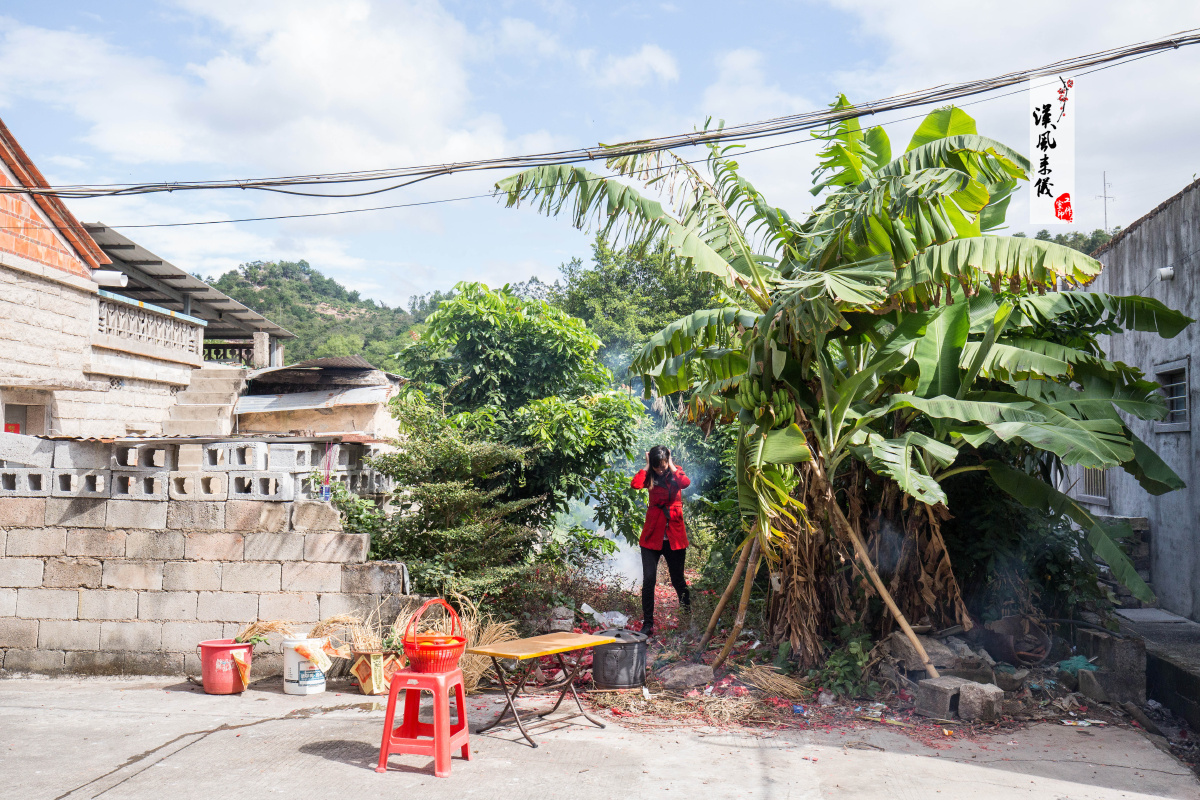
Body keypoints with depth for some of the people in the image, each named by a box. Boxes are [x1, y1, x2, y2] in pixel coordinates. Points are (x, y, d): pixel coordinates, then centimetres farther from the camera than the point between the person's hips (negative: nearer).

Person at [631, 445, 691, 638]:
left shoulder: (675, 474, 3)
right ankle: (647, 624, 0)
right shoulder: (650, 477, 3)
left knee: (678, 579, 11)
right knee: (648, 580, -8)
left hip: (674, 537, 0)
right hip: (652, 536, 0)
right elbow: (635, 484, -20)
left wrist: (671, 466, -11)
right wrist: (647, 467, -9)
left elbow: (686, 483, -22)